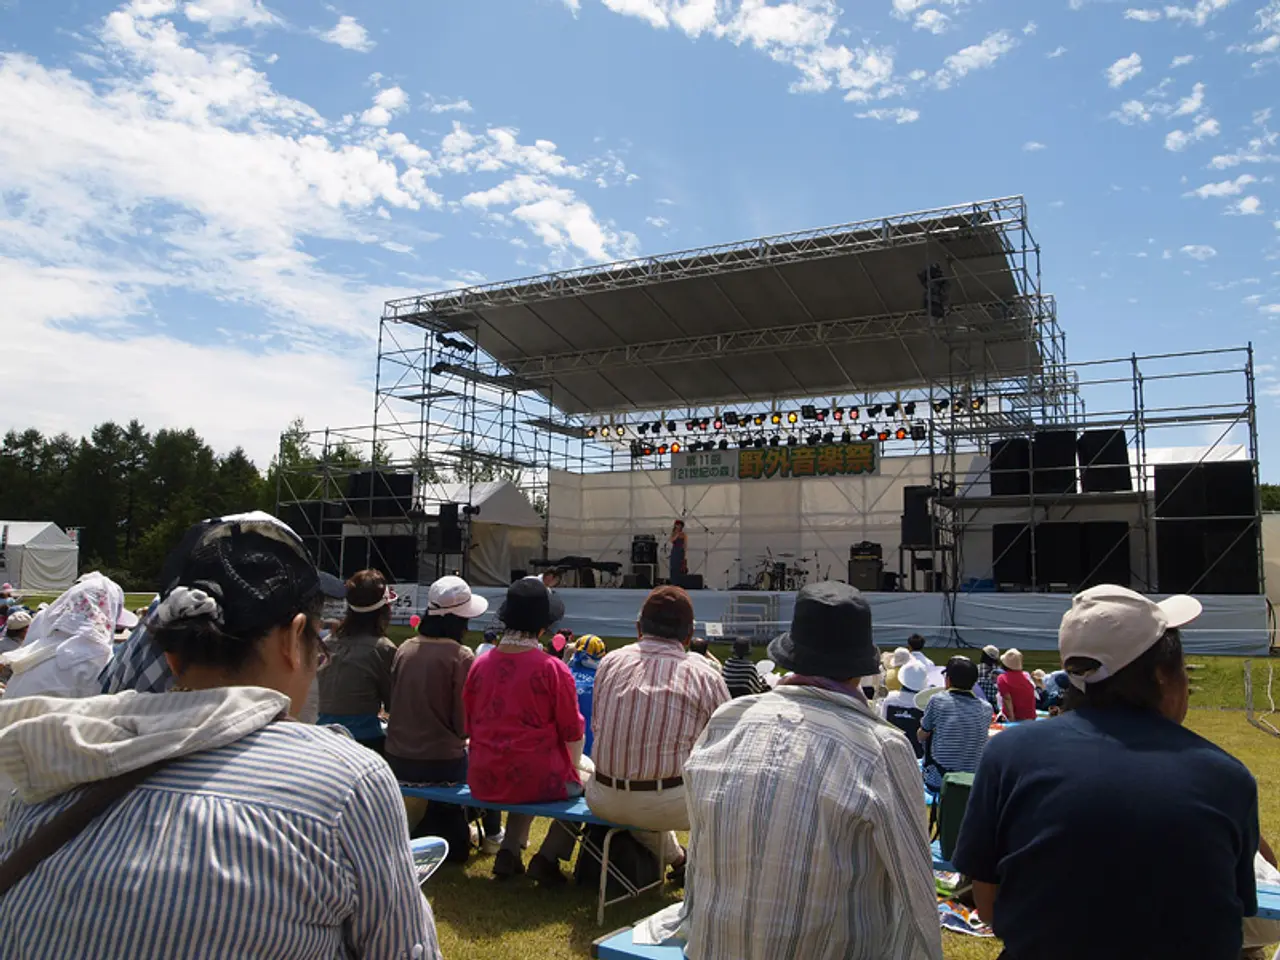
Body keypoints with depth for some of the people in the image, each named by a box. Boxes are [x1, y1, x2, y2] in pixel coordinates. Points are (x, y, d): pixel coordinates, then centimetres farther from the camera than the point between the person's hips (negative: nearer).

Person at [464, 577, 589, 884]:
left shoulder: (479, 665, -2)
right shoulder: (552, 669, -15)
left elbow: (470, 726, 10)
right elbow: (573, 733, -7)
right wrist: (574, 764, 14)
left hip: (484, 783, 5)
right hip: (537, 780, -5)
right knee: (587, 773, 21)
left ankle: (509, 851, 21)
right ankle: (547, 858, 13)